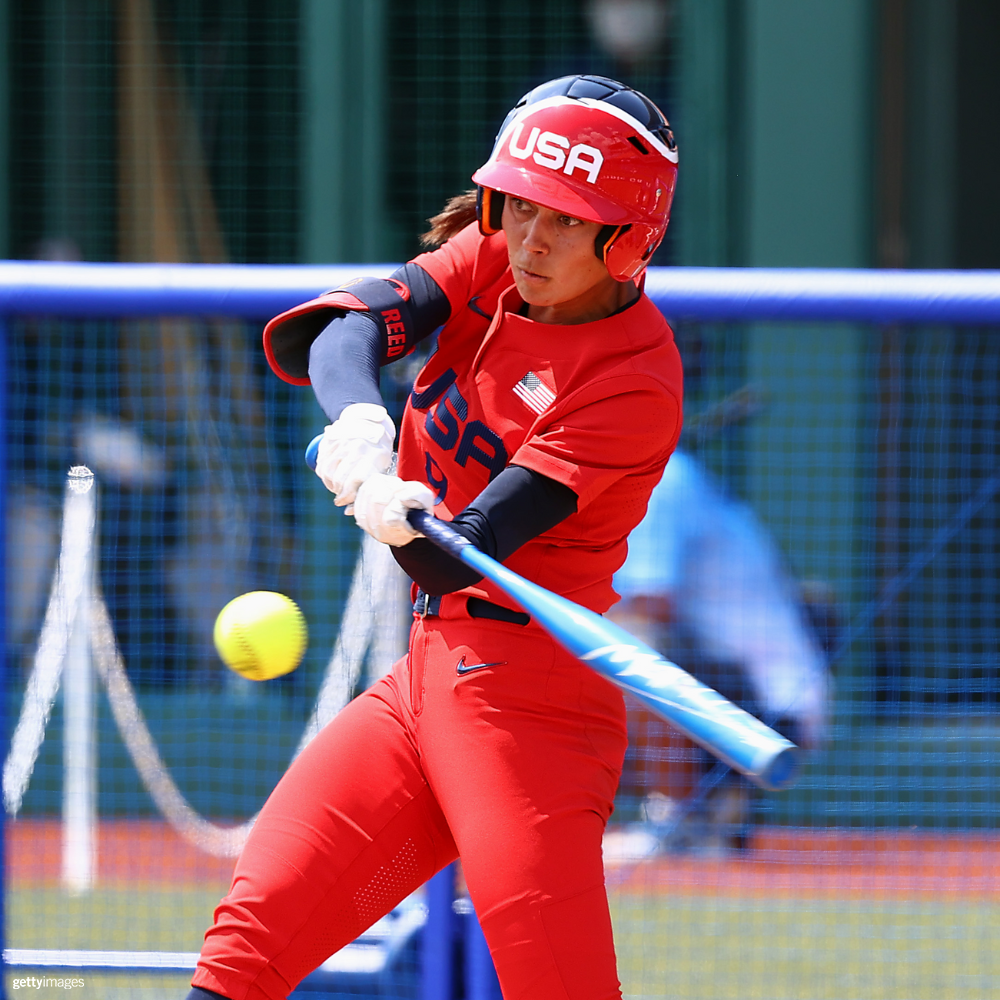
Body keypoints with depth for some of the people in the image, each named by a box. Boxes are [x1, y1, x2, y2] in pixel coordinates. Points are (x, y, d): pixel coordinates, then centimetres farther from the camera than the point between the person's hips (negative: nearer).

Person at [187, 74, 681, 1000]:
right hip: (424, 671, 7)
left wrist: (404, 525, -43)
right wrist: (359, 417, -30)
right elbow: (339, 327, -10)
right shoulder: (492, 262, 6)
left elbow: (464, 554, -21)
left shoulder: (637, 381, -15)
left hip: (526, 691, -7)